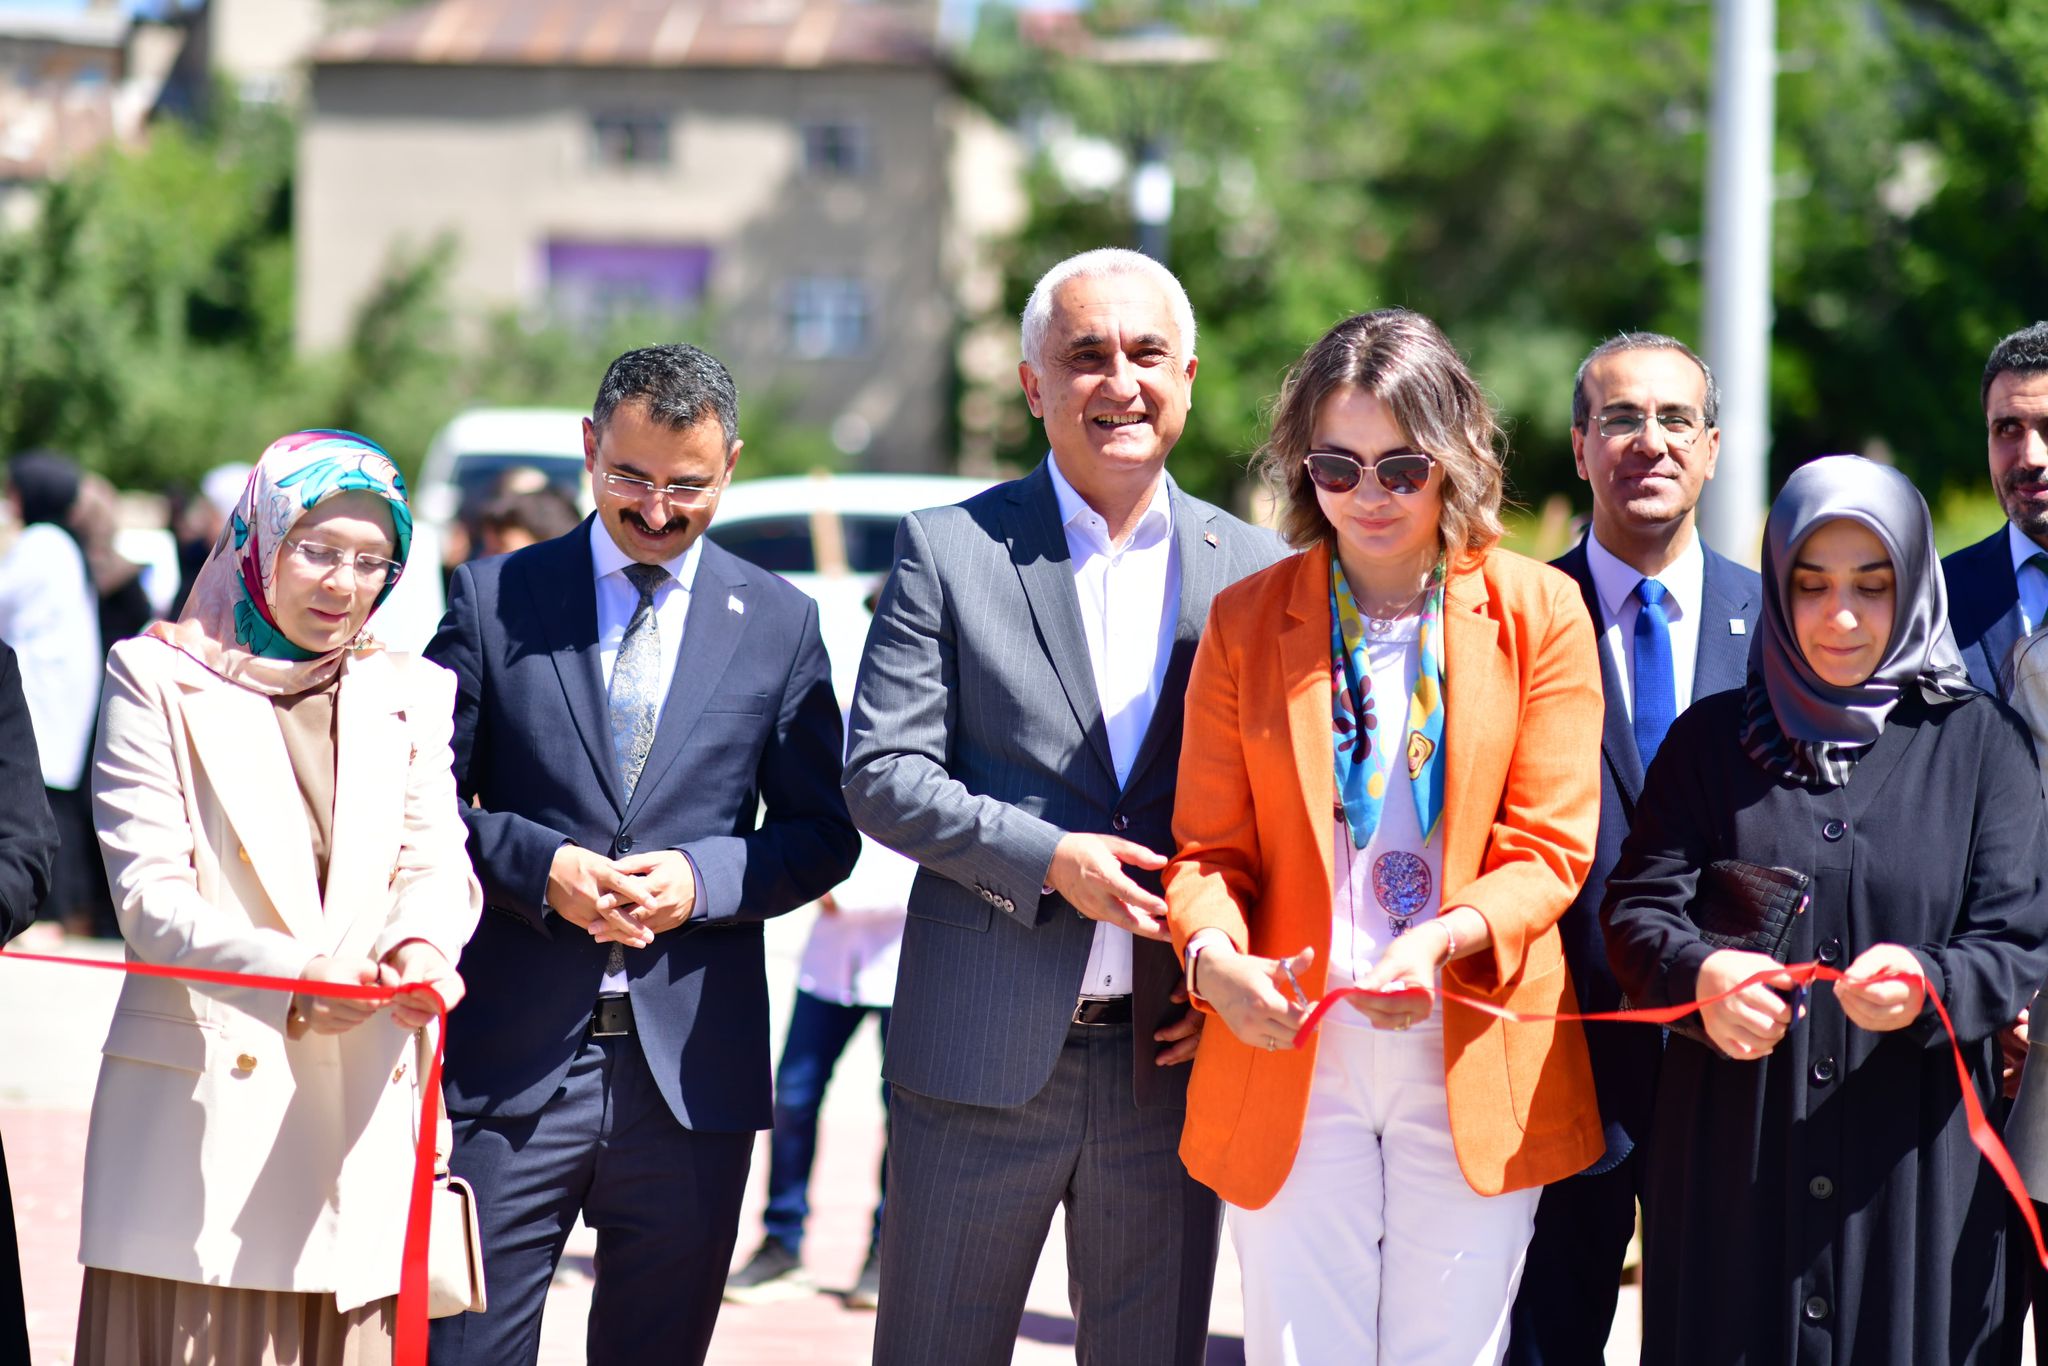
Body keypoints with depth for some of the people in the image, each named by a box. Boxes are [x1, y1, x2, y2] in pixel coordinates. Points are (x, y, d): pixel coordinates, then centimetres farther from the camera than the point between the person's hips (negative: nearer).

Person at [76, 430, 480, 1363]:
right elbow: (150, 892, -5)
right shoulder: (159, 678, 4)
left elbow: (435, 862, 4)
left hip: (363, 1106, 3)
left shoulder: (411, 693, 16)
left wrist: (422, 945, -20)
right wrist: (286, 977, -21)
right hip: (202, 1102, -3)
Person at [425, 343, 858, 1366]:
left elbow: (821, 833, 8)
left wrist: (703, 878, -10)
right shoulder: (493, 598, 5)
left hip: (692, 1073, 1)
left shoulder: (780, 623, 8)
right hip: (512, 1054, -1)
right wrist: (541, 866, -13)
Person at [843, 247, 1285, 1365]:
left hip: (1169, 1052, 2)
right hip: (983, 1053, -2)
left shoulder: (1255, 568, 8)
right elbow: (881, 776, -5)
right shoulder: (949, 550, 1)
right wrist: (1047, 860, -17)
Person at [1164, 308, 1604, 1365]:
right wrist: (1212, 949, -17)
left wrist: (1442, 940, -21)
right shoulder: (1244, 622, 7)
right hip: (1290, 1056, 1)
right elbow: (1209, 844, 6)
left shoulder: (1538, 614, 3)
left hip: (1472, 1068, -1)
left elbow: (1548, 850, -2)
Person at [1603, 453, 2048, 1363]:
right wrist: (1698, 975, -23)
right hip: (1732, 1157, 1)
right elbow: (1637, 908, -1)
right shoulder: (1712, 738, 7)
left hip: (1915, 1164, -1)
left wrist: (1929, 986, -24)